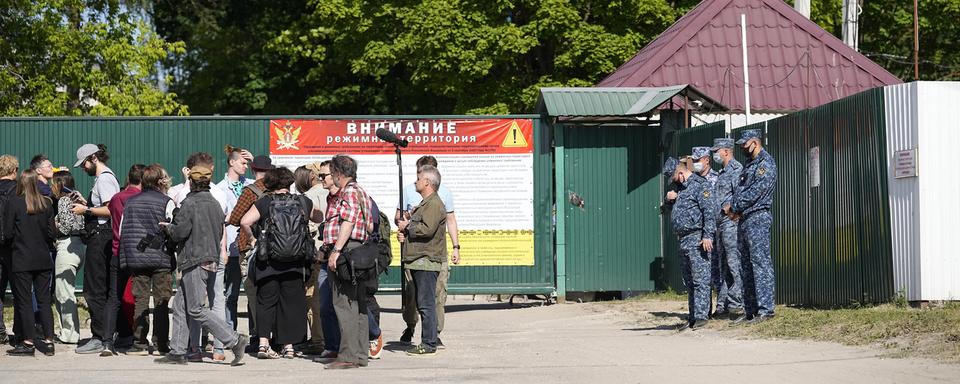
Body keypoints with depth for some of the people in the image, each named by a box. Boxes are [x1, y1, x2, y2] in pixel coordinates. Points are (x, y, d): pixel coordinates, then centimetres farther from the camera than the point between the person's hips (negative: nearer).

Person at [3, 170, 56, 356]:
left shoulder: (13, 203, -10)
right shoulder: (47, 203, 1)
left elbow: (7, 232, -8)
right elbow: (51, 231, 5)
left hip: (22, 261, -4)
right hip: (44, 260, 4)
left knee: (24, 301, 1)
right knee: (44, 300, 9)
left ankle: (28, 342, 0)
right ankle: (49, 341, 6)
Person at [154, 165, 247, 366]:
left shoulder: (190, 203, -12)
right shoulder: (215, 204, 12)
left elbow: (180, 232, -14)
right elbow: (220, 233, 16)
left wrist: (168, 227, 6)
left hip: (194, 261, -9)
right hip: (211, 259, 9)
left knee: (197, 309, -8)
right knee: (179, 306, 13)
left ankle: (234, 340, -14)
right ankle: (178, 352, 11)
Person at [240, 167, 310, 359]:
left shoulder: (265, 203, -7)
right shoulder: (303, 203, 0)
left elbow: (245, 222, -18)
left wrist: (255, 236, -1)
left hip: (268, 262, -1)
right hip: (294, 263, 2)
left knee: (266, 301, 7)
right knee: (291, 302, 10)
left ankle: (263, 343, -4)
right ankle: (289, 345, 11)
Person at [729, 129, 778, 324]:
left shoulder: (766, 164, -9)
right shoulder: (749, 165, 21)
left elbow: (754, 192, -17)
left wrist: (734, 208, -9)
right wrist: (733, 210, 1)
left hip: (757, 218, -10)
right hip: (744, 220, 10)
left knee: (761, 263, -11)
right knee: (746, 266, 10)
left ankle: (765, 310, -13)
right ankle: (750, 310, 14)